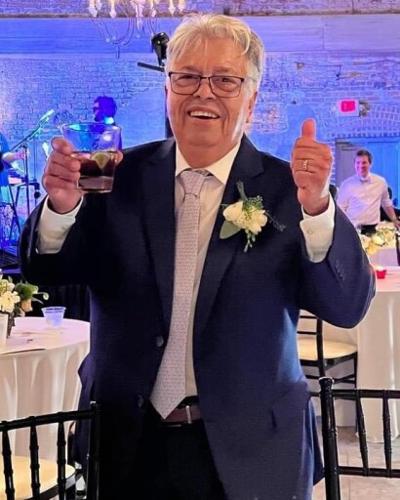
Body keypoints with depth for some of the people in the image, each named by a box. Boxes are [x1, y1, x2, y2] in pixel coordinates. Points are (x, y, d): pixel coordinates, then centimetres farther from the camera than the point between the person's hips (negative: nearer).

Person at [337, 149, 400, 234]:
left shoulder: (381, 182, 6)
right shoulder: (346, 184, -1)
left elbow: (387, 204, 20)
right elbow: (341, 208, 2)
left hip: (373, 229, 2)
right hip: (353, 229, -2)